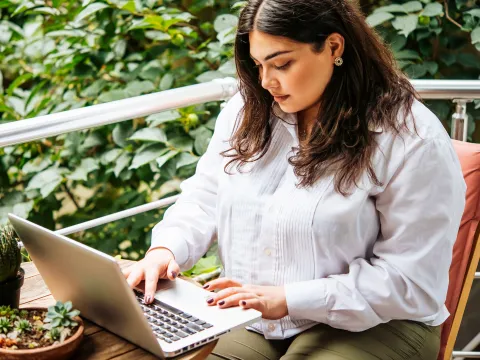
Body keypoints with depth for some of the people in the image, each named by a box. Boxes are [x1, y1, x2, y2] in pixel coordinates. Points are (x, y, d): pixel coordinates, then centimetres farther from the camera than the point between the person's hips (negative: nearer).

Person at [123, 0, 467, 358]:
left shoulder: (411, 140, -15)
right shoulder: (248, 110, 4)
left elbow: (412, 280, -16)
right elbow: (204, 198, 13)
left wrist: (289, 299, -22)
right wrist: (166, 249, -9)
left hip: (366, 325, -4)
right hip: (250, 318, 5)